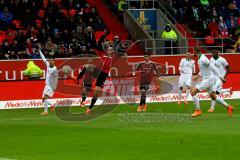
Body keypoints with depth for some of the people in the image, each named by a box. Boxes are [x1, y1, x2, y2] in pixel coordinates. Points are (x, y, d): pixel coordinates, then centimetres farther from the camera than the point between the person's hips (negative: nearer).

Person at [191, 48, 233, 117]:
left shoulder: (203, 59, -20)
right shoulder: (200, 58, 11)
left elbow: (213, 67, -21)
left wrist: (220, 77, -23)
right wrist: (199, 75, 23)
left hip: (208, 79, -10)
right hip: (206, 79, 10)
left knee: (193, 92, -12)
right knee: (213, 97, 16)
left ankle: (198, 110, -6)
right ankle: (228, 107, 20)